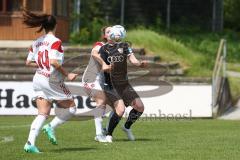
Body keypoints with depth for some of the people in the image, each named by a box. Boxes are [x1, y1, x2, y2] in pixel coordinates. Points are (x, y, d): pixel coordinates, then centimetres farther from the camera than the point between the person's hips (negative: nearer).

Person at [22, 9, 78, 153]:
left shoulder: (36, 42, 8)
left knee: (43, 113, 6)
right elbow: (54, 62, -24)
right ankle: (51, 127, -5)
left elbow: (29, 62, 11)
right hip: (52, 81, -7)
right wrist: (67, 74, -15)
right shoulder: (55, 41, -13)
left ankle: (30, 143, -9)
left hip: (38, 80, 7)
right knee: (71, 107, 10)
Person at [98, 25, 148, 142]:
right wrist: (108, 68, -27)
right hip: (110, 85, -5)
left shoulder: (124, 46, 5)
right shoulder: (104, 49, -3)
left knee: (140, 107, -2)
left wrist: (141, 63, -25)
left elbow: (133, 60, -4)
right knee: (120, 109, -23)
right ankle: (109, 135, -6)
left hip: (124, 84, 5)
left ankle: (127, 127, 24)